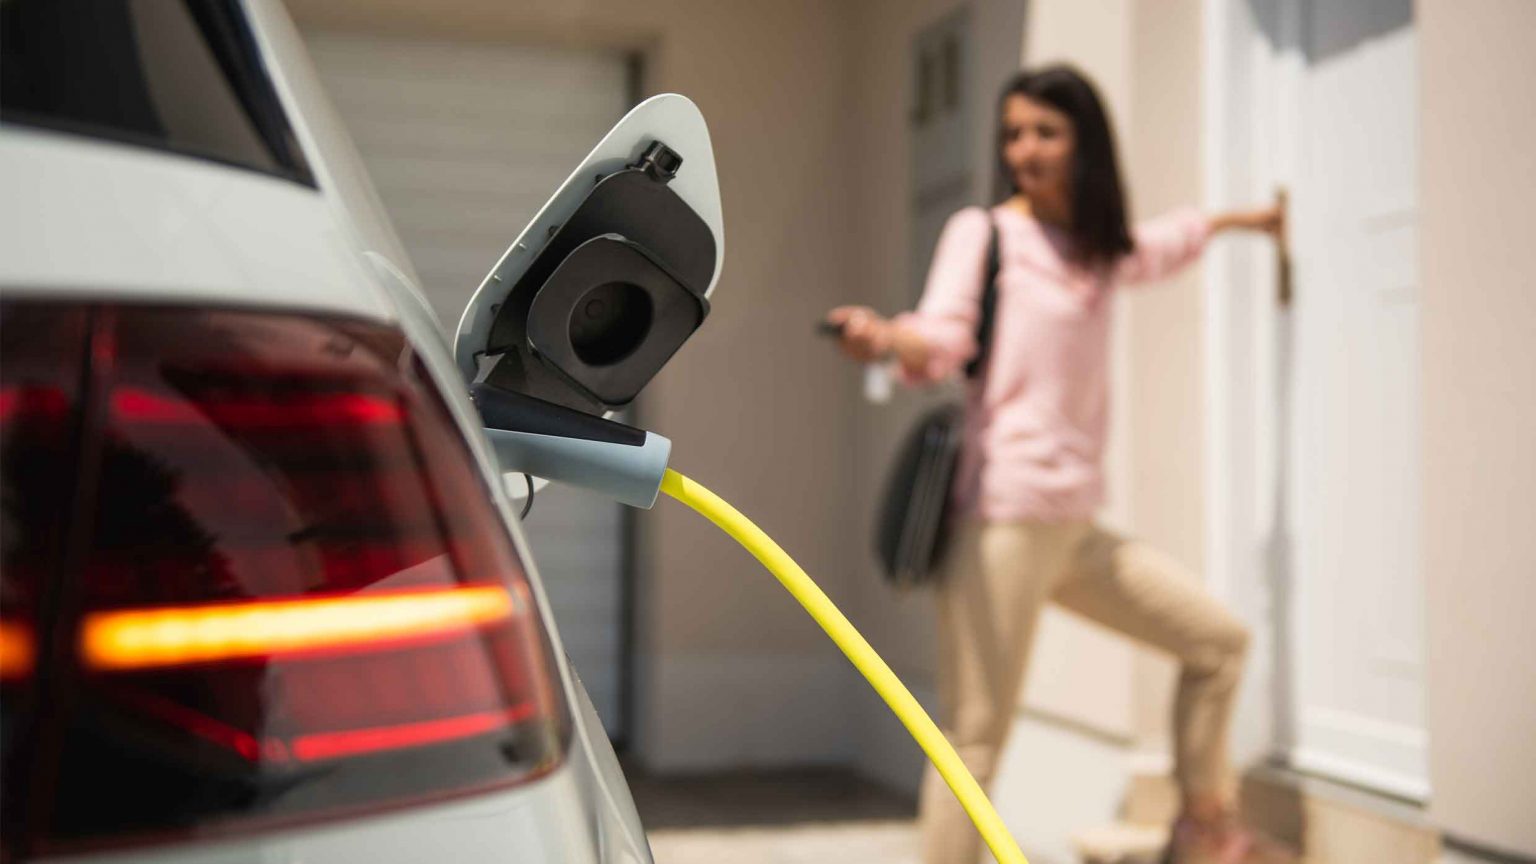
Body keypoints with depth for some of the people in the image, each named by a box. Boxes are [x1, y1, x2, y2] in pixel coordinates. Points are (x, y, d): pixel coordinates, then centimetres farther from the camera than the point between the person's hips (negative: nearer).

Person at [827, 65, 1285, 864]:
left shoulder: (1095, 252, 18)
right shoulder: (982, 232, 0)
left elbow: (1159, 246, 41)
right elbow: (943, 337, -16)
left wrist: (1235, 219, 56)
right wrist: (886, 338, -38)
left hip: (1073, 523, 8)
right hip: (1002, 516, -7)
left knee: (1218, 640, 15)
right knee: (975, 740, -12)